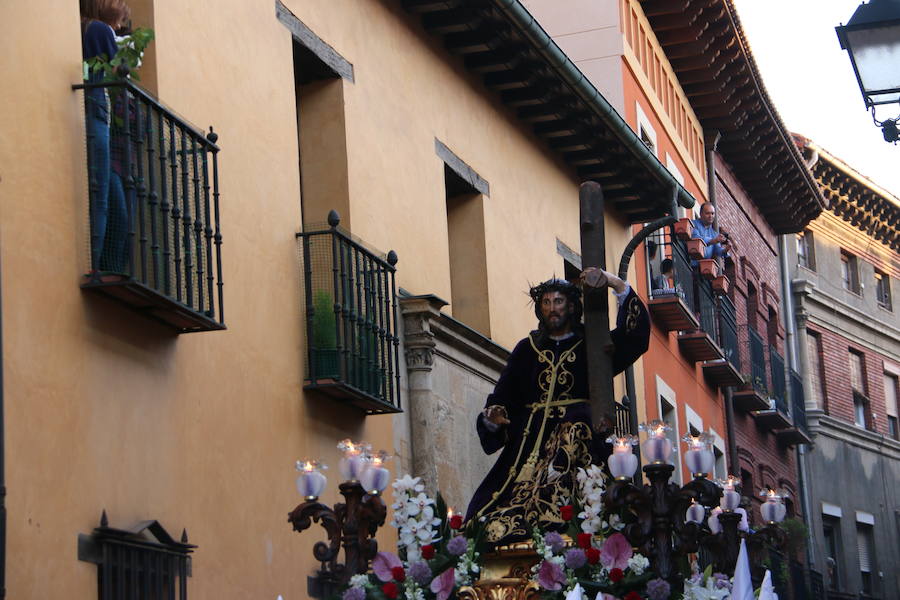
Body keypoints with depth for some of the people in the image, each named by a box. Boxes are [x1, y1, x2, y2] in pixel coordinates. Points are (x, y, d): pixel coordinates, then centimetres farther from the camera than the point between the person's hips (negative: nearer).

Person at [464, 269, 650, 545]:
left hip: (578, 437, -2)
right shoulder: (527, 349, 20)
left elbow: (636, 333, -1)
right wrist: (493, 417, -7)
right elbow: (503, 396, 15)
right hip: (532, 438, 2)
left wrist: (617, 285, -8)